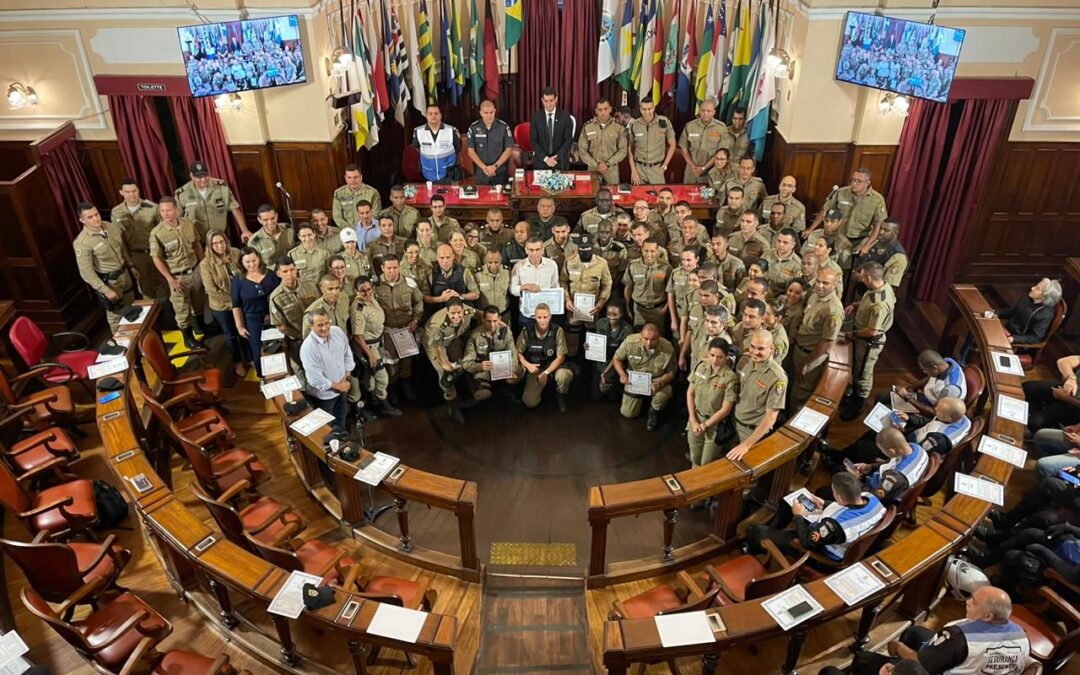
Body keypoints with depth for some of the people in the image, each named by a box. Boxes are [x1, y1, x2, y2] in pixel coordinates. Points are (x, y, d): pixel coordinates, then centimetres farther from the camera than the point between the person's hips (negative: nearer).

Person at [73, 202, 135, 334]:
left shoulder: (112, 227, -8)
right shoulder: (82, 242, -26)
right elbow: (86, 272, -23)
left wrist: (131, 265, 14)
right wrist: (105, 290, -23)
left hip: (124, 273, 6)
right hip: (108, 281, -6)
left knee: (130, 308, 24)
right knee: (116, 314, 11)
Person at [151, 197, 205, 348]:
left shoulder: (189, 224, -8)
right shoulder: (157, 233, -20)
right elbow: (156, 258, -13)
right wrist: (170, 279, -15)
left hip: (195, 271, 4)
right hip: (177, 276, -4)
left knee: (199, 303, 21)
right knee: (182, 309, 9)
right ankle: (188, 337, 28)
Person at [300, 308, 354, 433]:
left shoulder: (337, 331, -15)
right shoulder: (308, 348, -33)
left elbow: (347, 354, 2)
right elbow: (316, 380, -29)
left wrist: (346, 378, -5)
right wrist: (338, 386, -18)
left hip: (341, 387, 6)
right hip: (324, 394, -6)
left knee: (342, 419, 30)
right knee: (328, 427, 18)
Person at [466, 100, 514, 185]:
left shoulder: (504, 127, -3)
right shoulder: (473, 128, 0)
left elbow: (509, 150, -2)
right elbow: (471, 151, 2)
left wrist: (495, 166, -12)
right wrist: (484, 167, -11)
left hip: (500, 174, -1)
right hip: (481, 174, 1)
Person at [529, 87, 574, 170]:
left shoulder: (565, 115, -1)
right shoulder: (536, 116, 0)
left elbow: (569, 140, -3)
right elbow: (533, 140, -3)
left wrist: (557, 158, -14)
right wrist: (545, 158, -13)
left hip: (560, 160, 0)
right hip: (541, 160, 0)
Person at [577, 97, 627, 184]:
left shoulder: (619, 127, -2)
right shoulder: (587, 127, -2)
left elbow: (623, 150, -2)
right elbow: (582, 150, -1)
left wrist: (608, 163, -13)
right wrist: (596, 165, -10)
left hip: (612, 170, 0)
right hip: (593, 169, 0)